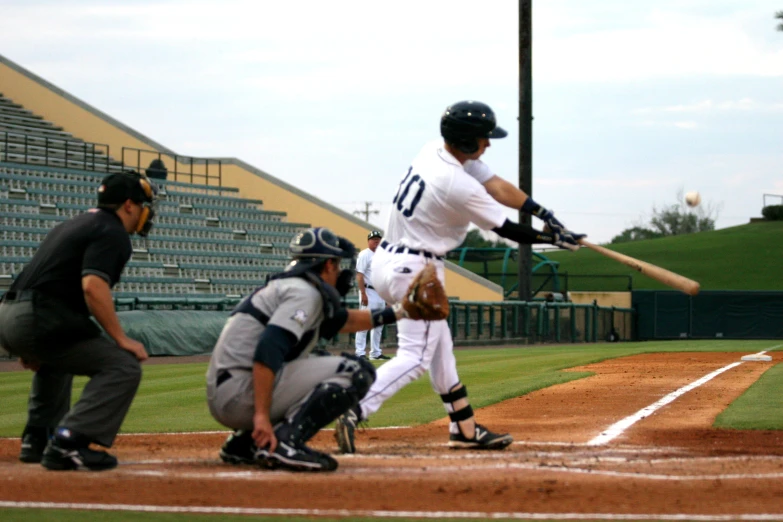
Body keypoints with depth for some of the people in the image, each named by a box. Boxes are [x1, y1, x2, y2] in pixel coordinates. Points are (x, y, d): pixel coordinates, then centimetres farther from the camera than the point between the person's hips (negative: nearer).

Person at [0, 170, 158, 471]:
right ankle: (67, 443, -22)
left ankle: (37, 438, 31)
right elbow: (93, 287, -20)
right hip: (39, 321, -10)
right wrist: (121, 339, -15)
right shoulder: (112, 233, -3)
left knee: (56, 358, 39)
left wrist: (32, 345, 32)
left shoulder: (73, 225, 26)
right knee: (124, 366, -11)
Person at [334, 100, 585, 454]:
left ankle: (465, 429, 24)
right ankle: (353, 414, -25)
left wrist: (546, 215, 1)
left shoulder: (434, 152, 2)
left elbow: (497, 186, 5)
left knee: (439, 346, 17)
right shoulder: (460, 187, -24)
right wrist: (553, 239, 1)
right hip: (414, 269, -10)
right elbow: (506, 230, -12)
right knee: (415, 356, -9)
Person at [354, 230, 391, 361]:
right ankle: (360, 353, -11)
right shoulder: (364, 255, -7)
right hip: (369, 292, -8)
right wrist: (363, 294, -21)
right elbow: (359, 275, -14)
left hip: (380, 293, 8)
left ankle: (375, 353, 16)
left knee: (378, 325, 11)